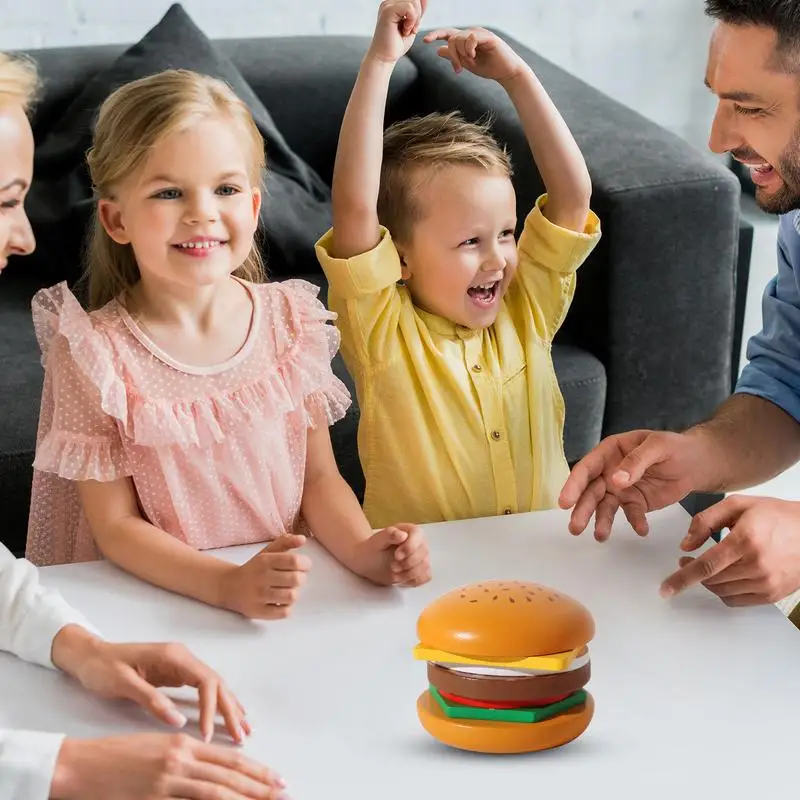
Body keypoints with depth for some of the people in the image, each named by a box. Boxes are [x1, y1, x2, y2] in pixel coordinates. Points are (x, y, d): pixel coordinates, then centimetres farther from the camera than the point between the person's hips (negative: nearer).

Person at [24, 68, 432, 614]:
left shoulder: (291, 319, 1)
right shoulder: (94, 350, -9)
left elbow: (319, 476, 6)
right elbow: (115, 526, -8)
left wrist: (363, 551, -13)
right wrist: (229, 585, -22)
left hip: (293, 592, 3)